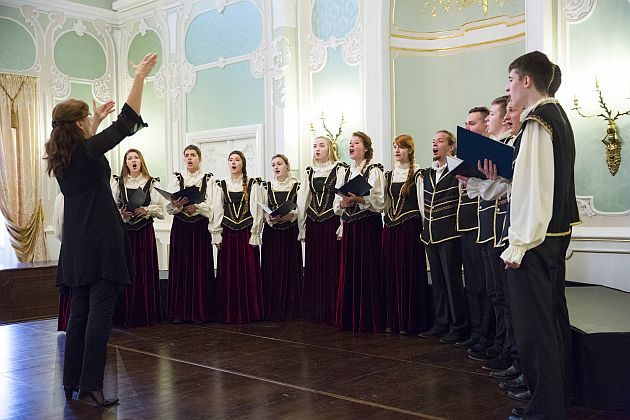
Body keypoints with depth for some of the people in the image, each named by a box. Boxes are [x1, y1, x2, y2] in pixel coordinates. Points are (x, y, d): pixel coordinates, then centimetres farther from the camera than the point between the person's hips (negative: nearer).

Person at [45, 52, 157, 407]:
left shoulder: (61, 155, 10)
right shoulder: (88, 150, -11)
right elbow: (127, 122, -15)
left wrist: (96, 119, 38)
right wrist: (140, 77, -11)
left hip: (77, 244, 8)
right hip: (101, 241, -8)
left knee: (80, 311, 14)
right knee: (100, 313, -5)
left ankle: (72, 382, 19)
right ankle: (91, 384, -4)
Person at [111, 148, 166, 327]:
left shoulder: (152, 183, 4)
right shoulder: (117, 183, 8)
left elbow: (160, 210, 0)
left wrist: (146, 210, -16)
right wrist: (121, 213, -15)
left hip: (144, 231, -1)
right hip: (124, 230, 1)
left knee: (145, 271, 0)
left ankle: (146, 315, 8)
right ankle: (124, 316, 7)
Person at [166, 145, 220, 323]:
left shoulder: (209, 179, 5)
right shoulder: (177, 178, 9)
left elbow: (213, 207, -2)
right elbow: (169, 207, 1)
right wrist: (177, 205, -19)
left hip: (201, 228, -2)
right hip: (180, 228, 2)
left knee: (201, 269, 0)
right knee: (180, 268, 2)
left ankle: (201, 312, 7)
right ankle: (179, 312, 8)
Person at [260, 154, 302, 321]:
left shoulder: (296, 185, 4)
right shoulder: (266, 186, 10)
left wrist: (290, 215, -21)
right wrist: (270, 218, -15)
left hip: (290, 232, -1)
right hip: (271, 232, 1)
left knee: (291, 269, 1)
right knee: (272, 269, 0)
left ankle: (291, 310, 11)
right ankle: (273, 311, 7)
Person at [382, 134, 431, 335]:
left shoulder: (417, 174, -3)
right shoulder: (389, 175, 15)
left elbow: (422, 202, -6)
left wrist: (425, 228, -9)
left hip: (410, 227, -6)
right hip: (390, 228, 6)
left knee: (409, 273, -3)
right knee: (390, 272, 6)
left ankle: (409, 322, 5)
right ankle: (392, 320, 13)